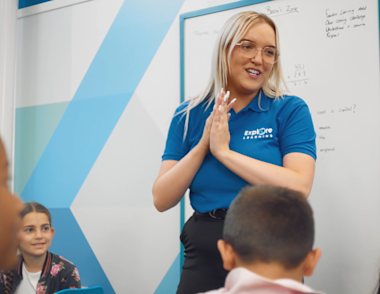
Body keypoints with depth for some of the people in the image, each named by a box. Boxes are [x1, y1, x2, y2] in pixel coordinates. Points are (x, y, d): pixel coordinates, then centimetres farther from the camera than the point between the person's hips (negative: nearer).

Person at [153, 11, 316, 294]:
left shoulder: (291, 110, -4)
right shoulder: (189, 115, 3)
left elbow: (299, 188, -19)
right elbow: (162, 201, -1)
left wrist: (225, 152, -16)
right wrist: (203, 146, -14)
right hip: (203, 255, 2)